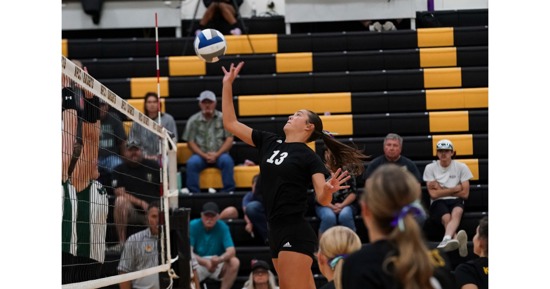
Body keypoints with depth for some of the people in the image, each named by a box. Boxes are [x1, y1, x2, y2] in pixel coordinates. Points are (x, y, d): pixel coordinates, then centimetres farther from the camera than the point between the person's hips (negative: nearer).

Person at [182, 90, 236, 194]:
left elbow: (229, 139, 0)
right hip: (201, 155, 0)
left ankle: (228, 192, -26)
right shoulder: (193, 120, 6)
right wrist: (204, 155, -12)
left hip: (219, 154, 0)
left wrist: (217, 155, -13)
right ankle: (193, 193, -25)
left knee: (227, 161, -33)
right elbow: (190, 142, 2)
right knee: (192, 163, -31)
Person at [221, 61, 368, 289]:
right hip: (276, 234, 7)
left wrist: (329, 189, -38)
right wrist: (227, 84, 11)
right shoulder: (269, 142, 12)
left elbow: (323, 199, -15)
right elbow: (231, 123, 15)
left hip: (295, 236, -7)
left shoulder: (309, 157, -6)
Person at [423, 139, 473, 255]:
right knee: (447, 218, -34)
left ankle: (447, 239, -66)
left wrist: (442, 190, 1)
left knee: (457, 212, -37)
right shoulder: (430, 168, 5)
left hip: (456, 201, 0)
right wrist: (455, 189, 0)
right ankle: (457, 240, -65)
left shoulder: (461, 167, 7)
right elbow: (433, 194, -3)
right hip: (438, 203, 0)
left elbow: (465, 193, 3)